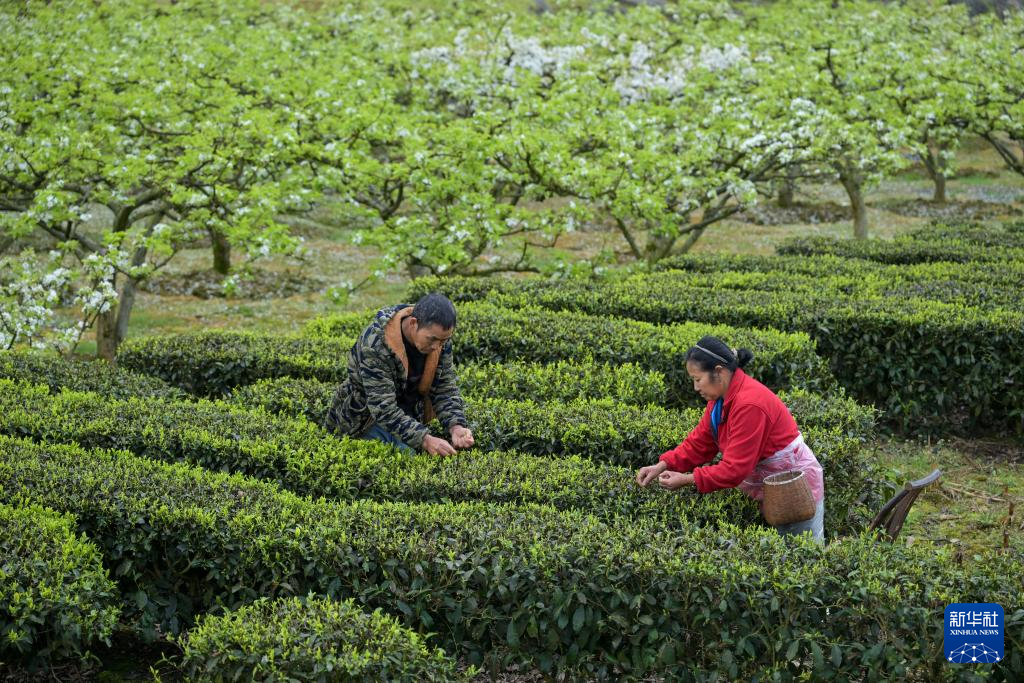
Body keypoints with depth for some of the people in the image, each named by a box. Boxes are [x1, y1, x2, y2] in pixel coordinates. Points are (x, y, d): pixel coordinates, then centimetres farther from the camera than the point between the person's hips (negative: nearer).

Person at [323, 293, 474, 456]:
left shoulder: (439, 336, -14)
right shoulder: (375, 344, -32)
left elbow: (446, 388, -6)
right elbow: (383, 408, -34)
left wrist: (456, 427, -25)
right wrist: (425, 440, -43)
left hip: (411, 415, 5)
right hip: (370, 416, -5)